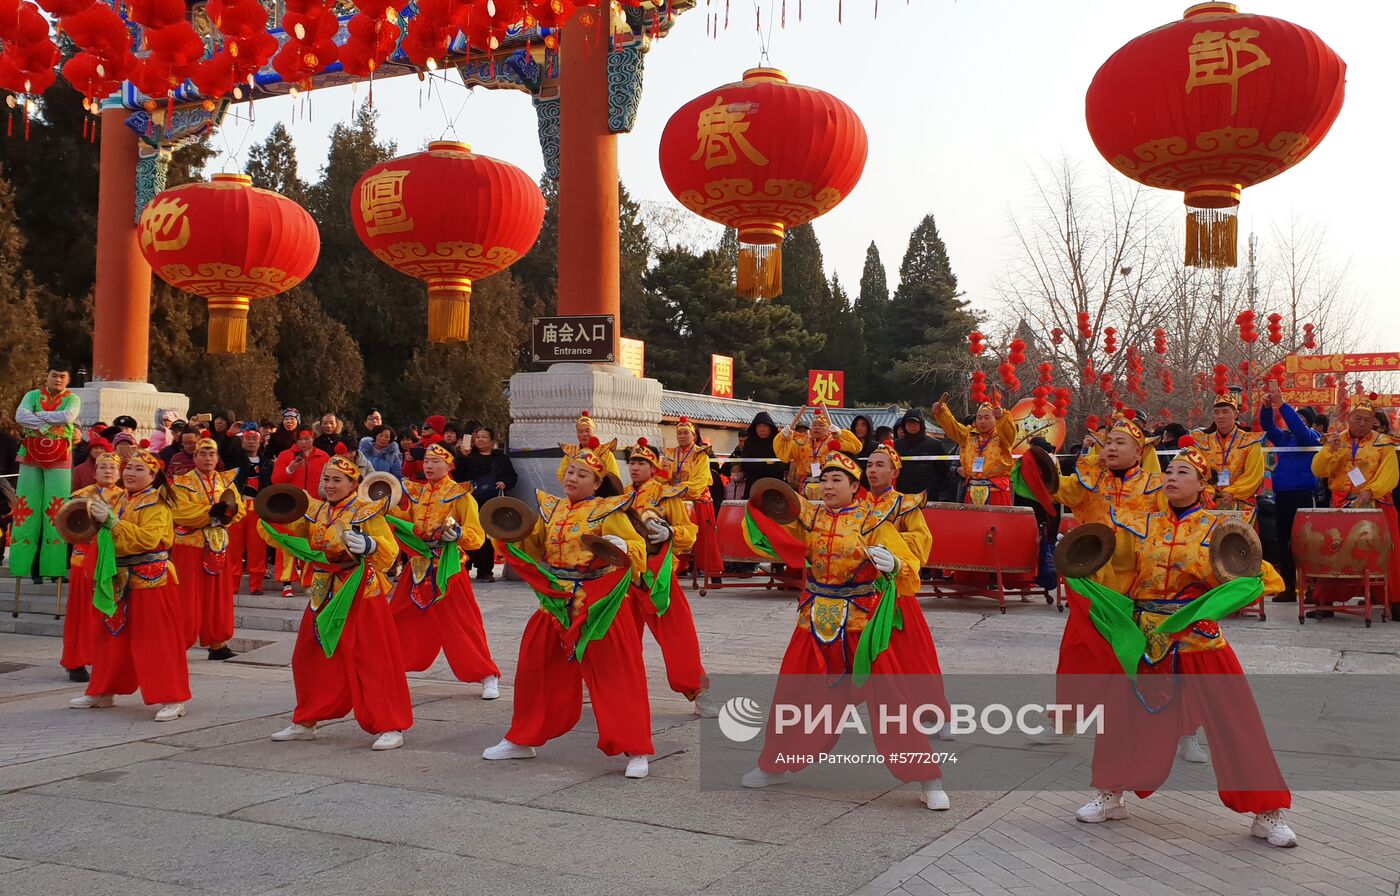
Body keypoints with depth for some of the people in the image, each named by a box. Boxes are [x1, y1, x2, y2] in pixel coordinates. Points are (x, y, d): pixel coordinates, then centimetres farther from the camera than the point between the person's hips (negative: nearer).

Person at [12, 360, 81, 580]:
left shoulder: (72, 399, 7)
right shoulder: (33, 395, 10)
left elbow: (68, 417, -15)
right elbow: (20, 416, -9)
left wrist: (38, 416, -9)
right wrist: (49, 425, -15)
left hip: (59, 459, -1)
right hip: (30, 457, 1)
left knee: (56, 510, -4)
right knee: (27, 508, 1)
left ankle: (53, 566, -2)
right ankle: (23, 563, 3)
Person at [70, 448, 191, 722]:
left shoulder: (157, 504, -10)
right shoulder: (121, 500, 14)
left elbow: (147, 538, -25)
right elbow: (113, 537, 25)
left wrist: (111, 521, -24)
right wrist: (98, 520, 6)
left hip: (150, 579, -8)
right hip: (121, 578, 8)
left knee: (156, 638, -7)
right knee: (114, 637, 15)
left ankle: (172, 699, -4)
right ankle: (103, 692, 28)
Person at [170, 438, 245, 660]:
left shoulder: (226, 481, 9)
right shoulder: (182, 483, -5)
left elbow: (239, 511, 2)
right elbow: (183, 514, -18)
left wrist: (229, 510, -20)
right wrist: (214, 511, -23)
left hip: (218, 547, 5)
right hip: (190, 546, -4)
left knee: (218, 597, 8)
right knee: (189, 598, -4)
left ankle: (217, 644, 16)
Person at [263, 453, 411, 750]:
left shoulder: (367, 512, -9)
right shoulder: (315, 511, 9)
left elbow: (389, 553, -16)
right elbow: (288, 538, 13)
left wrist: (368, 546, -34)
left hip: (359, 596, -7)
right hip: (324, 596, 7)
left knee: (370, 661, -6)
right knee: (310, 659, 14)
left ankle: (390, 727, 0)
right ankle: (306, 722, 30)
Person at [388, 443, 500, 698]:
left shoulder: (460, 495, -8)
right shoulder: (417, 492, 9)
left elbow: (477, 536, -12)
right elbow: (409, 523, 16)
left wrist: (458, 534, -30)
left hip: (446, 569, -6)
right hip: (418, 567, 6)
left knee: (461, 624, -6)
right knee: (399, 620, 12)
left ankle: (488, 676, 4)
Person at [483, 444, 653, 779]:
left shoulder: (608, 510, -6)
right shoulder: (551, 508, 11)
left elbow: (637, 547, -11)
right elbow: (533, 549, 18)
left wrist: (622, 547, -32)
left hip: (599, 605, -6)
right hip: (556, 603, 6)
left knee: (616, 675, -5)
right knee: (536, 669, 13)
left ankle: (636, 750, 3)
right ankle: (523, 739, 31)